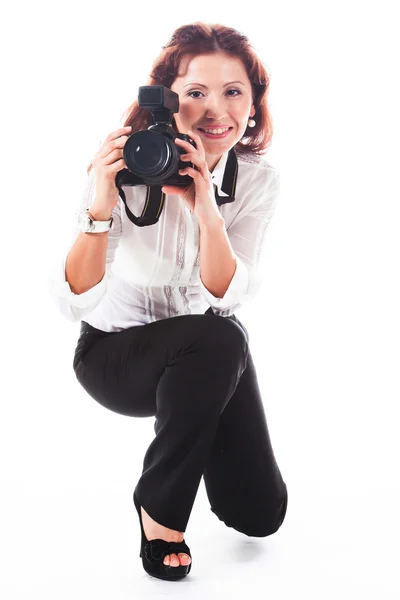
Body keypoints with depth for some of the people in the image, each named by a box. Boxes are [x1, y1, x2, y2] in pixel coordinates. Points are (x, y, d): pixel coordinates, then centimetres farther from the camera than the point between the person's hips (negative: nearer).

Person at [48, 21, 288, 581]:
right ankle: (159, 508, -15)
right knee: (217, 339, -37)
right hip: (115, 349, -4)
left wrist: (207, 213, -38)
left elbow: (227, 295, -23)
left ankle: (194, 428, 30)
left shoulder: (258, 179, -13)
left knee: (260, 514, -4)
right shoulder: (126, 167, -23)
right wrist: (100, 209, -43)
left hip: (211, 354, 4)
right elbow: (75, 302, -28)